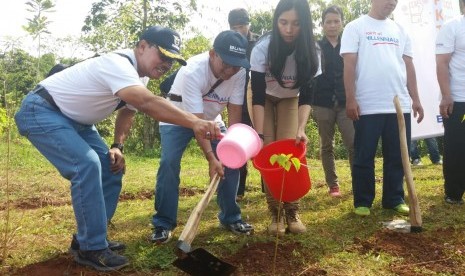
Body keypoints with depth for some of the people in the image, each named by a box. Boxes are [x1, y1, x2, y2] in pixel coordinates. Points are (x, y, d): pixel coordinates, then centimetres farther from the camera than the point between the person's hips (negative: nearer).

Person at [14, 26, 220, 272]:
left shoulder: (140, 77, 1)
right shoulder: (119, 64, -30)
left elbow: (127, 110, 14)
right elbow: (148, 104, -47)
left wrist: (117, 146, -1)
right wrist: (194, 122, -55)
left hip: (74, 120, 10)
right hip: (40, 111, -10)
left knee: (111, 168, 4)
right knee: (87, 164, -26)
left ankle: (87, 239, 15)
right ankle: (90, 249, -14)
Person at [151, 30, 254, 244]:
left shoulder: (238, 72, -23)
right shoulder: (192, 72, -37)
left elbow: (235, 110, -17)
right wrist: (211, 158, -44)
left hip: (211, 120, 5)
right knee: (169, 163, -20)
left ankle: (230, 218, 10)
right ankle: (163, 224, -5)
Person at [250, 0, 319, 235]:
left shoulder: (310, 51, -24)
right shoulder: (262, 48, -30)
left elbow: (306, 96, -22)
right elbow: (257, 96, -30)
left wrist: (301, 129, -38)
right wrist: (259, 135, -37)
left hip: (290, 101, 1)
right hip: (265, 99, -1)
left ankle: (292, 212, -2)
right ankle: (275, 213, -2)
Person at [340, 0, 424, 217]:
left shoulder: (399, 30, 17)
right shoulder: (356, 27, 3)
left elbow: (409, 66, 16)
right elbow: (349, 64, -5)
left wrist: (415, 99, 11)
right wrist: (350, 99, -13)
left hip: (400, 105, 5)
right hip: (368, 106, -4)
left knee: (397, 157, 9)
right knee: (364, 157, 2)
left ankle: (394, 199, 21)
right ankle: (362, 202, 14)